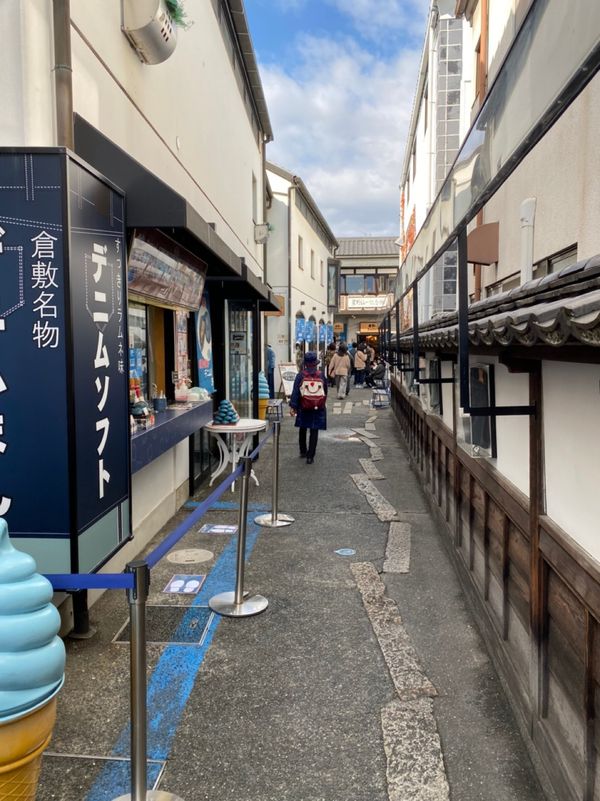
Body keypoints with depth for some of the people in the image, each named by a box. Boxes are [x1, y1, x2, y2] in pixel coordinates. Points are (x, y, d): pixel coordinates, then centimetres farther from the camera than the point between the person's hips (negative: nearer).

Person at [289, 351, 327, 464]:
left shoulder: (301, 376, -7)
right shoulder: (321, 375, -1)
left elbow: (295, 392, -11)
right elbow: (325, 391, 10)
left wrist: (292, 406, -10)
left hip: (304, 408, 0)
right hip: (318, 408, 0)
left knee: (303, 430, 18)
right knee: (314, 432, 1)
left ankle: (303, 452, 29)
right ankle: (310, 456, -2)